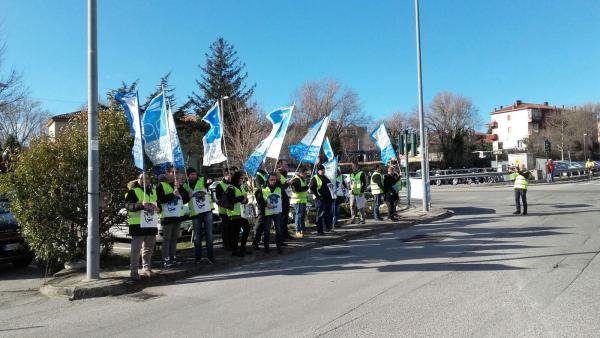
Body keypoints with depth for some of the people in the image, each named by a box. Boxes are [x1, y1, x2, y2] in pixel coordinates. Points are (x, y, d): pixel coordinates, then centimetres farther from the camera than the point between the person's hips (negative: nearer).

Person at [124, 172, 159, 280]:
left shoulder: (153, 191, 17)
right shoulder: (133, 191, -4)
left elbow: (158, 203, 30)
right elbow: (127, 205, -16)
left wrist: (158, 208, 6)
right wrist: (141, 205, -30)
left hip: (151, 224, 7)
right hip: (138, 225, -6)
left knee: (149, 247, 14)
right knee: (136, 248, -6)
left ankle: (147, 268, 26)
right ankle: (133, 271, 1)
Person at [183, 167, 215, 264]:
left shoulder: (202, 180, -1)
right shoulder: (185, 186, 6)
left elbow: (209, 180, -24)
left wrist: (209, 181, -48)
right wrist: (188, 196, -13)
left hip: (207, 211, -2)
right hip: (195, 213, 2)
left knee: (209, 234, 3)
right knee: (197, 236, 8)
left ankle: (210, 256, 11)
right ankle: (198, 256, 18)